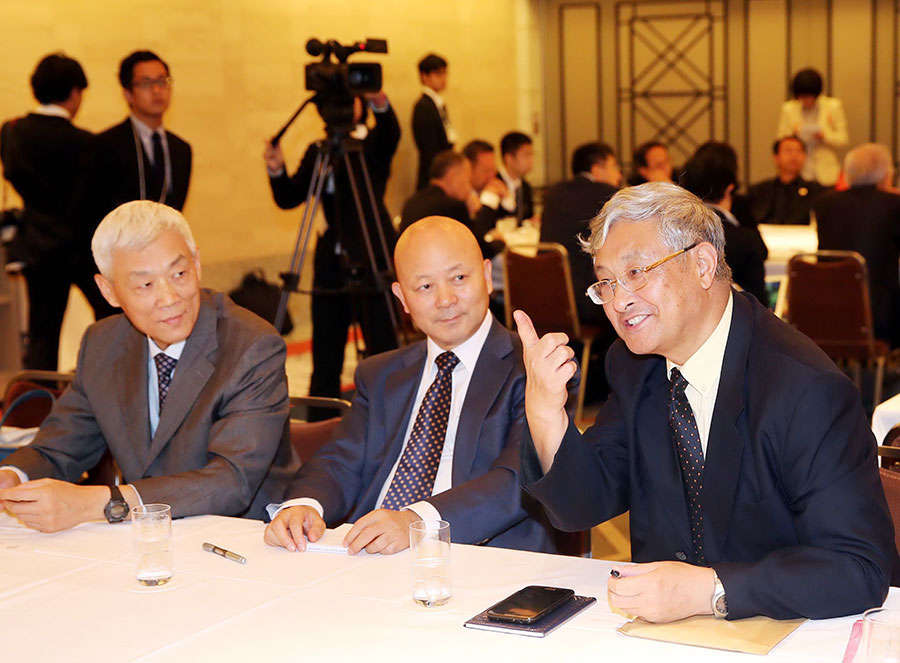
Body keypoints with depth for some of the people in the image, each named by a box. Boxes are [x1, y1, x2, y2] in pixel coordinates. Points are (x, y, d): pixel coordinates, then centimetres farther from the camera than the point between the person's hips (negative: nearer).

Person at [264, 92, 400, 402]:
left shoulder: (375, 144, 0)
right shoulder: (317, 152, 12)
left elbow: (391, 132, -25)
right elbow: (288, 199, 4)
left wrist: (381, 105, -46)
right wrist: (276, 171, -17)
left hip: (371, 260, -5)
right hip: (331, 261, 5)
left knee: (382, 349, -7)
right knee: (325, 358, 8)